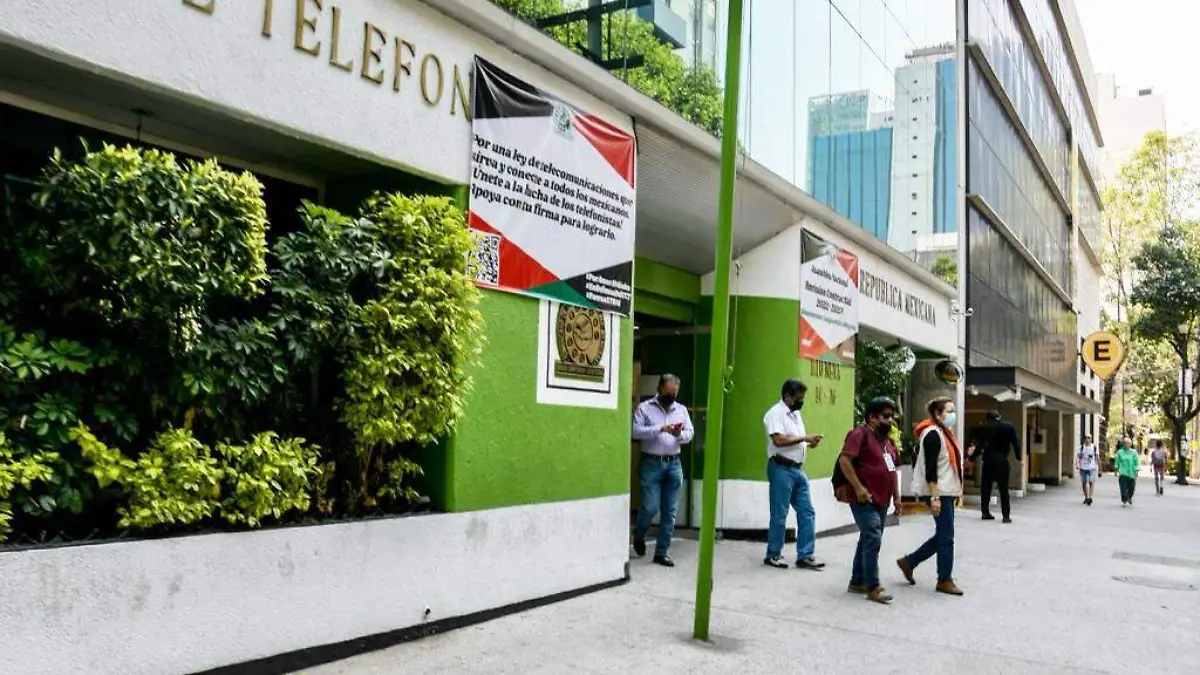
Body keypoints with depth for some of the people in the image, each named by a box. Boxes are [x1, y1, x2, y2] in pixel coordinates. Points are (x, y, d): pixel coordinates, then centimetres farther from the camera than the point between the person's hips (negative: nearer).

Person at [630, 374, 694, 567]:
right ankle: (639, 537, 24)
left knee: (669, 511, 4)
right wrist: (659, 429, -21)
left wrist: (680, 434, -13)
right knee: (651, 507, -6)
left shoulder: (682, 409, 13)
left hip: (673, 464, 4)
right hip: (652, 464, -4)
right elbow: (635, 431, -12)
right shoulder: (645, 407, 0)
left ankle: (661, 552, 12)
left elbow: (690, 433, 9)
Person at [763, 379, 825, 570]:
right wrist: (804, 438, -17)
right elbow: (779, 440, -23)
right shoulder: (775, 413, -11)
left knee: (807, 512, 6)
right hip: (781, 469, -8)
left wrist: (810, 443, 3)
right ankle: (773, 554, 12)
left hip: (798, 469, 9)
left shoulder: (796, 413, 16)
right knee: (779, 514, 0)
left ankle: (805, 555, 11)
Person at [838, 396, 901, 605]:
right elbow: (844, 460, -20)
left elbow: (891, 470, 26)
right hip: (865, 500, -9)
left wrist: (896, 496, 20)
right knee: (873, 539, -13)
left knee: (868, 540, 13)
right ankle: (873, 587, -8)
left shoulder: (887, 440, 18)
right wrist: (858, 488, -23)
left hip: (881, 501, 9)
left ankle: (857, 582, 22)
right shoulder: (860, 435, -11)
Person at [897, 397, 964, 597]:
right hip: (937, 492, -10)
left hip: (946, 491, 10)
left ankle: (909, 562, 21)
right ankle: (944, 580, 9)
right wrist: (935, 497, -24)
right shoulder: (933, 434, -15)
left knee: (943, 535, 12)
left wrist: (956, 491, 20)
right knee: (946, 536, -2)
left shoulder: (945, 433, 15)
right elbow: (930, 469, -21)